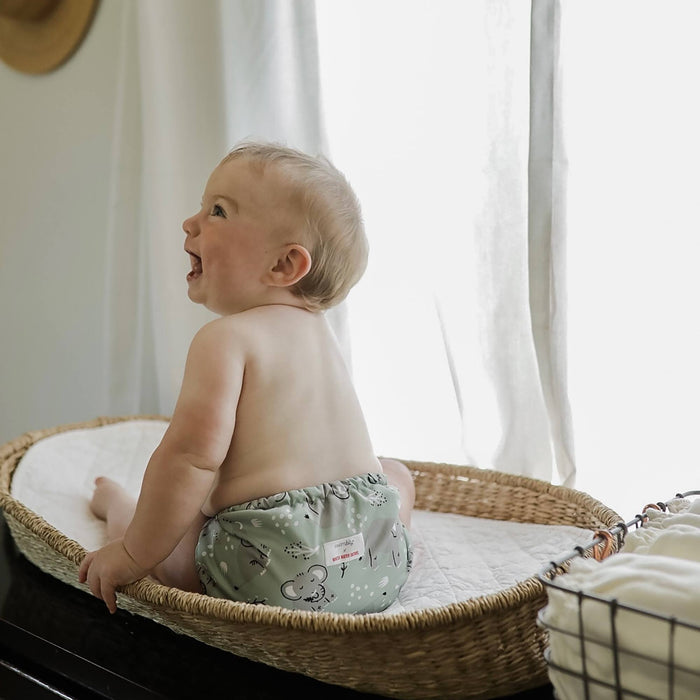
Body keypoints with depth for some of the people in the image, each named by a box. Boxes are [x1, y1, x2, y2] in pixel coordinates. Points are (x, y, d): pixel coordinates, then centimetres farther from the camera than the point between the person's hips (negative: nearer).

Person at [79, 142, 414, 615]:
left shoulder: (227, 337, -10)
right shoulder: (317, 330, 14)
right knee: (395, 473, 35)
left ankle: (115, 504, 45)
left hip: (275, 574, -6)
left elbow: (193, 452, -22)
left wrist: (134, 555, -14)